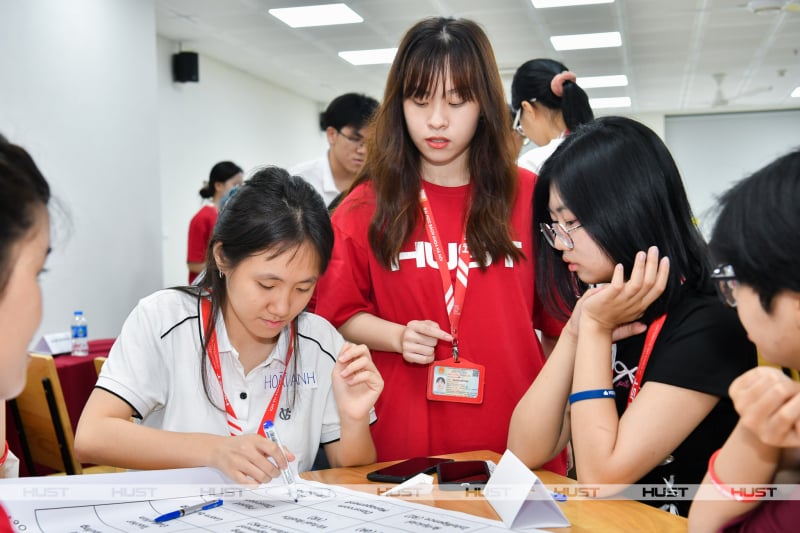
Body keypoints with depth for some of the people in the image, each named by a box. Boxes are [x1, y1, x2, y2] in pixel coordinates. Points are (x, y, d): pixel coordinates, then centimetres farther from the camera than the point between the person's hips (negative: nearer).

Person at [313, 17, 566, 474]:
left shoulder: (529, 197, -1)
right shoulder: (367, 205, -1)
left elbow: (559, 322, 4)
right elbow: (340, 312, 5)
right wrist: (398, 337, -13)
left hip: (516, 436, 1)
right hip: (405, 437, 0)